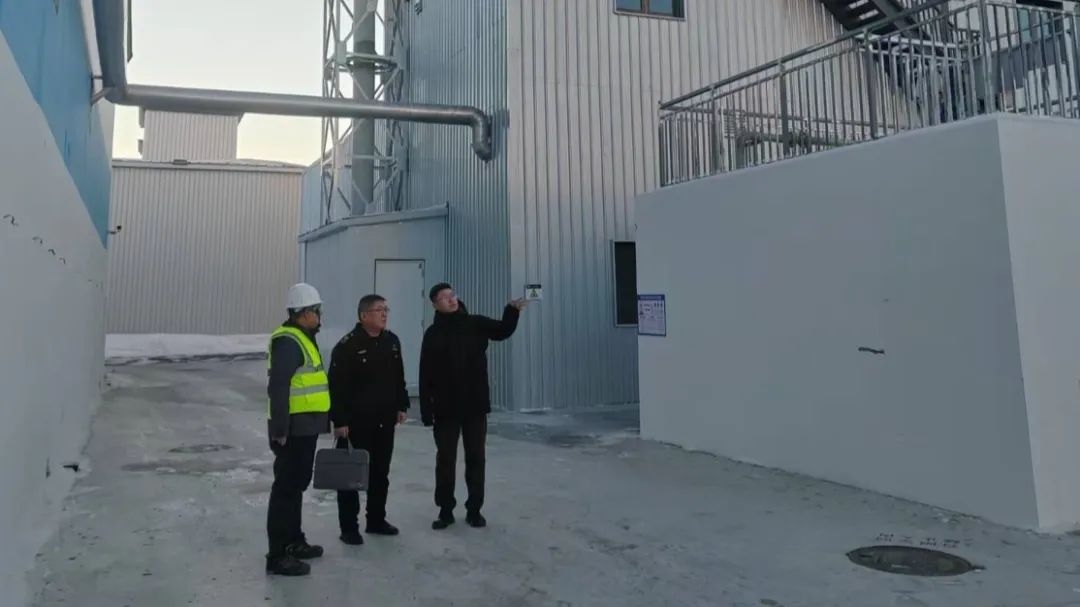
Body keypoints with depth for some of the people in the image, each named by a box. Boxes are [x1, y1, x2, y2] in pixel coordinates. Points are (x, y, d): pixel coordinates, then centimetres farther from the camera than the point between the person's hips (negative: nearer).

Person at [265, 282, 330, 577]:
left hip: (305, 427, 11)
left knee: (296, 485, 19)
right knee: (286, 488, -5)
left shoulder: (303, 339, 16)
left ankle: (294, 541, 32)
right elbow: (278, 387, -24)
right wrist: (279, 429, -26)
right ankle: (278, 555, 1)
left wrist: (325, 419, 23)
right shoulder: (288, 341, -17)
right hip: (294, 428, -10)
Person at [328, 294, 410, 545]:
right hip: (356, 422, -7)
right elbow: (337, 386, -17)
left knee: (380, 473, 15)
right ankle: (349, 527, 11)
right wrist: (339, 420, -19)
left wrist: (401, 406, 14)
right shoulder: (347, 346, -15)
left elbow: (399, 378, 17)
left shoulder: (392, 341, 7)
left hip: (384, 421, 7)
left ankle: (376, 520, 29)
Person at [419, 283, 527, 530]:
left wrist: (512, 311, -28)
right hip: (446, 408, -1)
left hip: (475, 406, 1)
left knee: (476, 458, 7)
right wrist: (426, 409, -8)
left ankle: (474, 509, 18)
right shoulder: (433, 334, 0)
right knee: (445, 459, 6)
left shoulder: (475, 323, 3)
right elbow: (425, 375, -3)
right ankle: (445, 510, 17)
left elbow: (503, 331, -8)